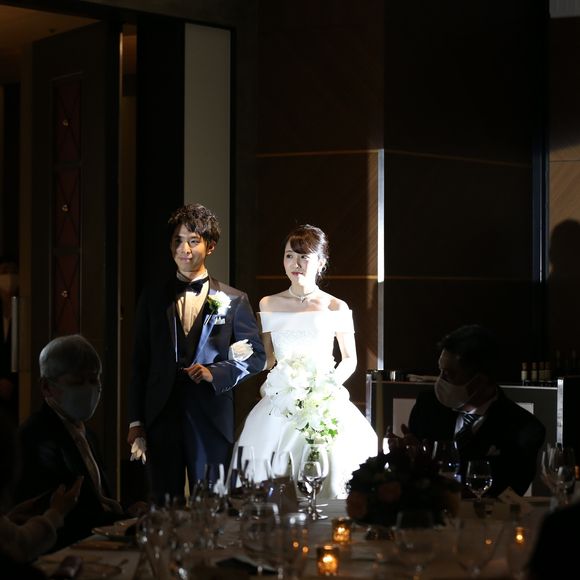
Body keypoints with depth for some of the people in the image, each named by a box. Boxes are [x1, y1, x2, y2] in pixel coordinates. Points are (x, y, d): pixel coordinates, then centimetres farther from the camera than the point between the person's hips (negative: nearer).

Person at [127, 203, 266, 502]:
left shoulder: (234, 300, 5)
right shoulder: (153, 297, 10)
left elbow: (256, 356, 6)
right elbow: (139, 362, 9)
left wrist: (215, 373, -11)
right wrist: (136, 420, 4)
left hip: (211, 421, -2)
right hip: (161, 418, 2)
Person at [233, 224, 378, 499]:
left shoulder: (336, 308, 3)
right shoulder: (268, 305, 8)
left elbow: (350, 359, 10)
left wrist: (329, 386, -6)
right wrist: (272, 383, -3)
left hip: (325, 409, -1)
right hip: (278, 407, 1)